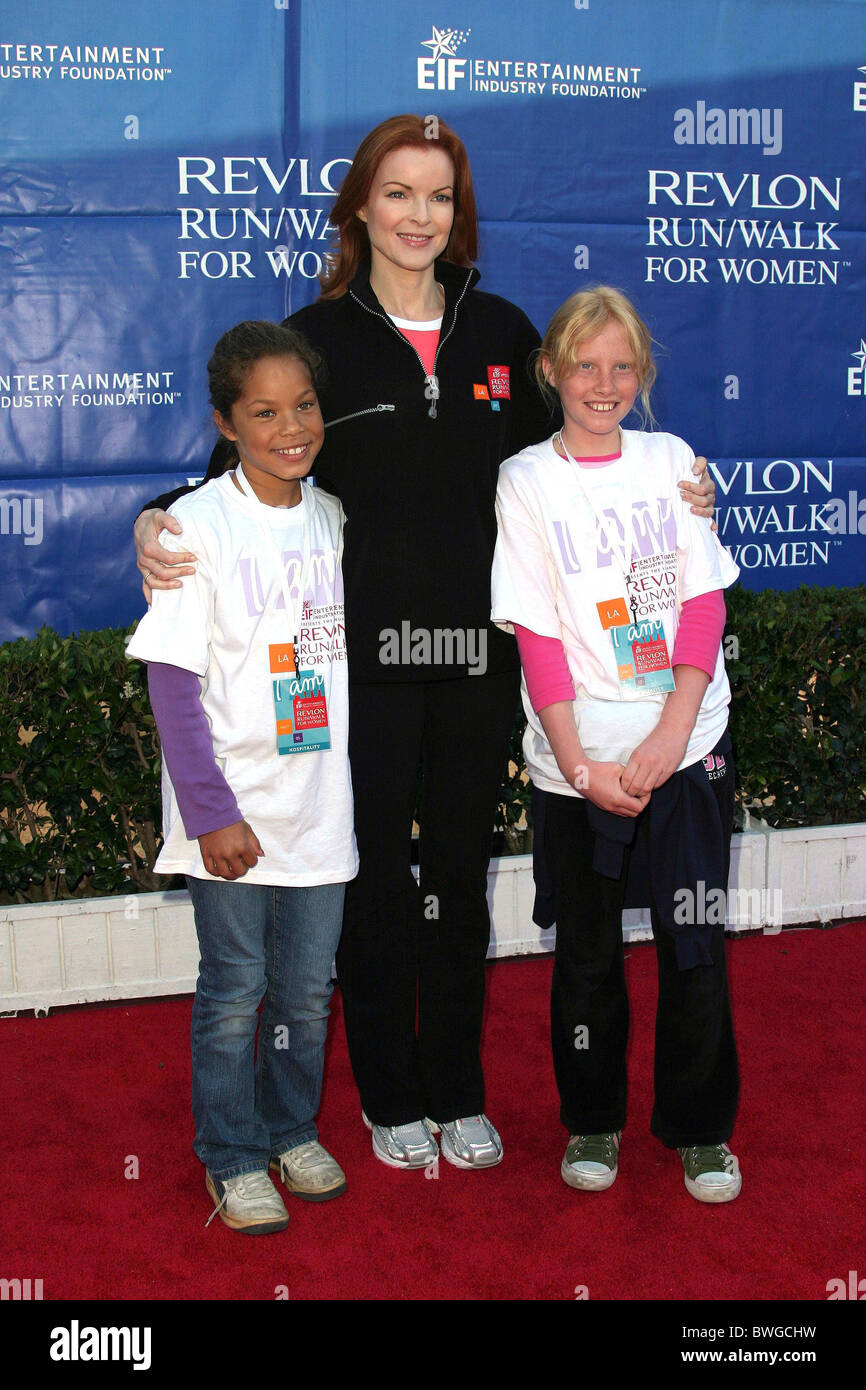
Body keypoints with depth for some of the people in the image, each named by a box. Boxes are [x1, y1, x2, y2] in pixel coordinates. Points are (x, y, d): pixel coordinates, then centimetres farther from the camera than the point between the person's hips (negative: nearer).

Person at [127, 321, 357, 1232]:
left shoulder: (332, 517, 5)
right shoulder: (197, 525, -10)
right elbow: (172, 682, -11)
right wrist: (211, 812, -15)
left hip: (321, 806, 4)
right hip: (232, 813, -4)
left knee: (308, 991, 14)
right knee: (234, 992, 6)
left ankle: (292, 1130, 34)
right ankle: (233, 1158, 24)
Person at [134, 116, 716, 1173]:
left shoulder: (501, 333, 7)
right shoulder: (318, 337, -2)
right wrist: (157, 524, -20)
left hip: (477, 647, 3)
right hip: (364, 652, -2)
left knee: (460, 870, 12)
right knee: (376, 872, 8)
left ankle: (458, 1093, 28)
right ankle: (391, 1098, 26)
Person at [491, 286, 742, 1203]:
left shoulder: (672, 462, 7)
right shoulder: (526, 482, 0)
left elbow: (704, 603, 1)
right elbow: (538, 636, -5)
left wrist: (672, 732, -12)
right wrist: (579, 766, -12)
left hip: (687, 745, 1)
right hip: (582, 760, -1)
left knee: (695, 944, 4)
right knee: (588, 951, 10)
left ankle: (699, 1127, 23)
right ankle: (592, 1122, 29)